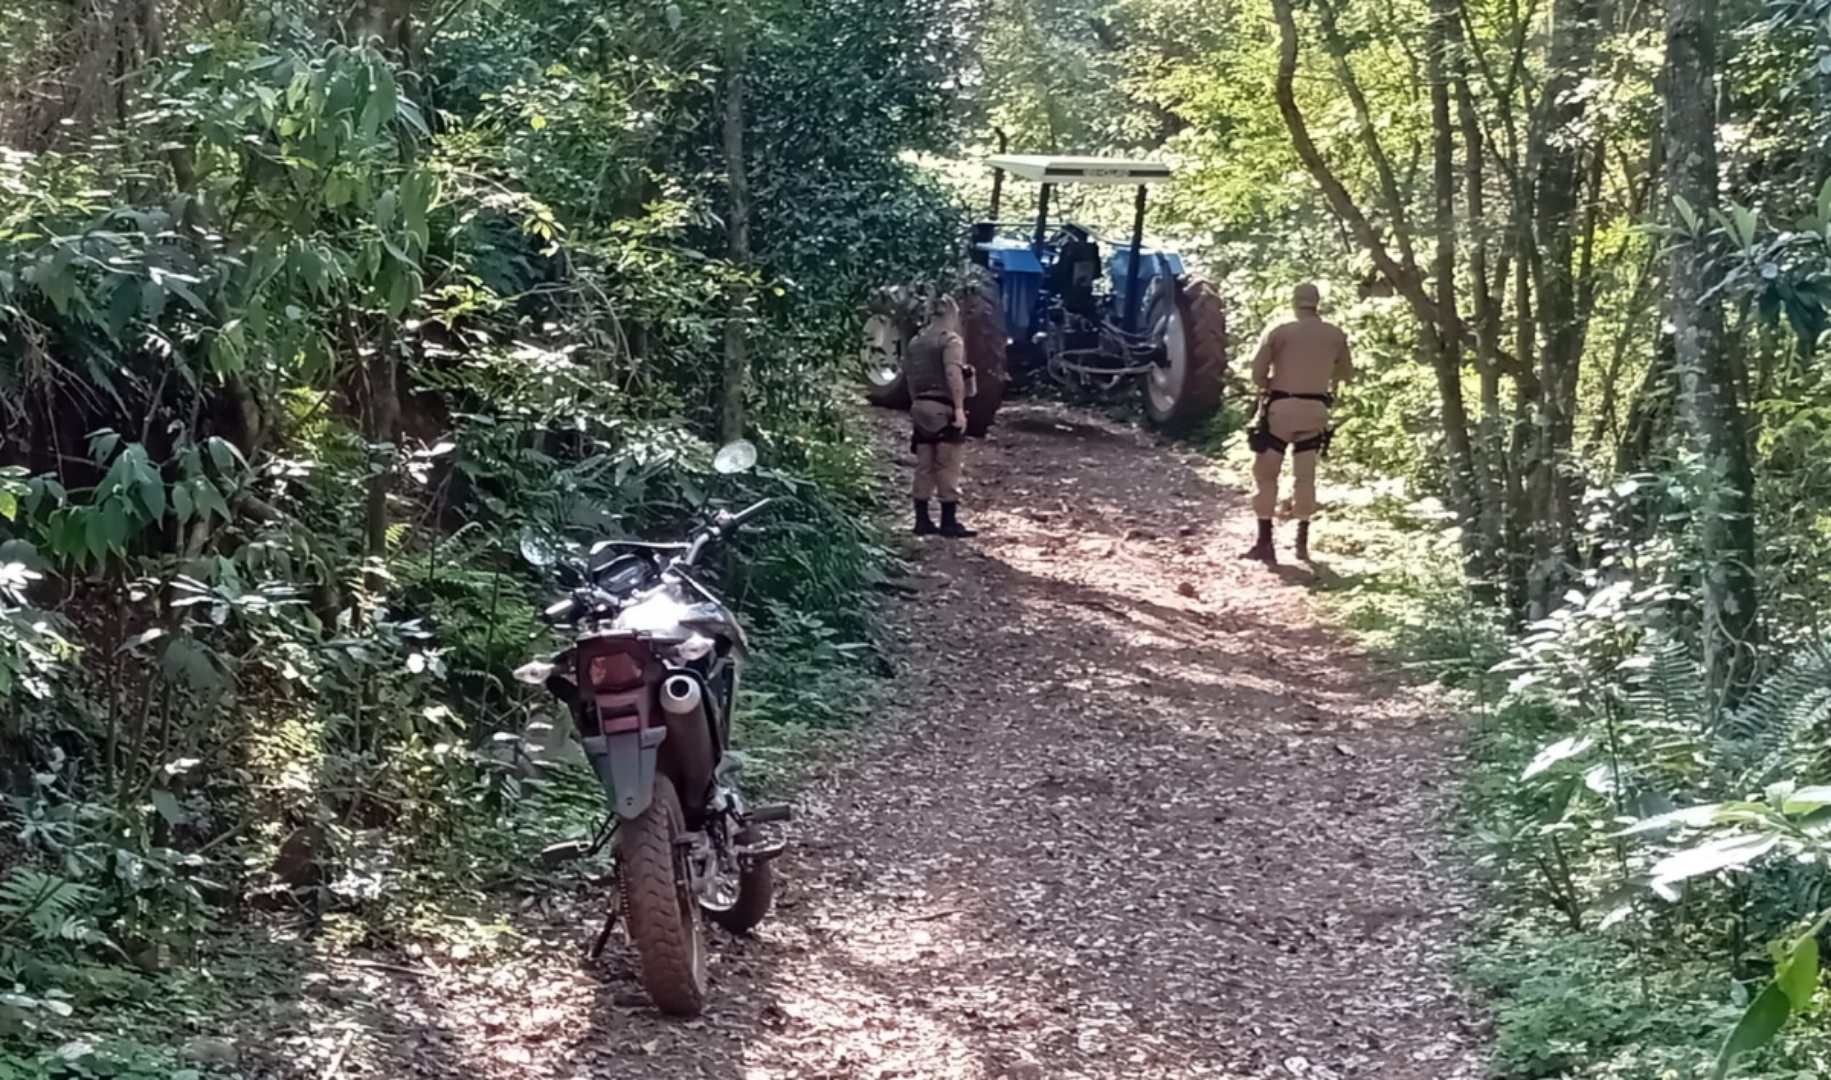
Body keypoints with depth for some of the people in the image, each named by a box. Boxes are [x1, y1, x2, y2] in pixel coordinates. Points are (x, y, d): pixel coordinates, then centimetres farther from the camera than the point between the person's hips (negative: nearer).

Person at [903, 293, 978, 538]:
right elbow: (953, 374, -21)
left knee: (924, 467, 10)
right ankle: (949, 522, -2)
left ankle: (922, 520, 12)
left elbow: (909, 377, 15)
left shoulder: (914, 343, 14)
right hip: (944, 408, -7)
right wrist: (959, 408, -23)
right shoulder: (950, 340, -9)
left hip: (921, 408, 7)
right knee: (947, 468, -3)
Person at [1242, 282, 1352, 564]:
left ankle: (1265, 541, -1)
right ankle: (1302, 541, 11)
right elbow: (1345, 373, 19)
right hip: (1314, 410, 3)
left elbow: (1257, 374, -3)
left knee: (1265, 472, 4)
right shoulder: (1336, 336, 5)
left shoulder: (1279, 333, -3)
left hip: (1280, 408, -3)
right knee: (1305, 475, 12)